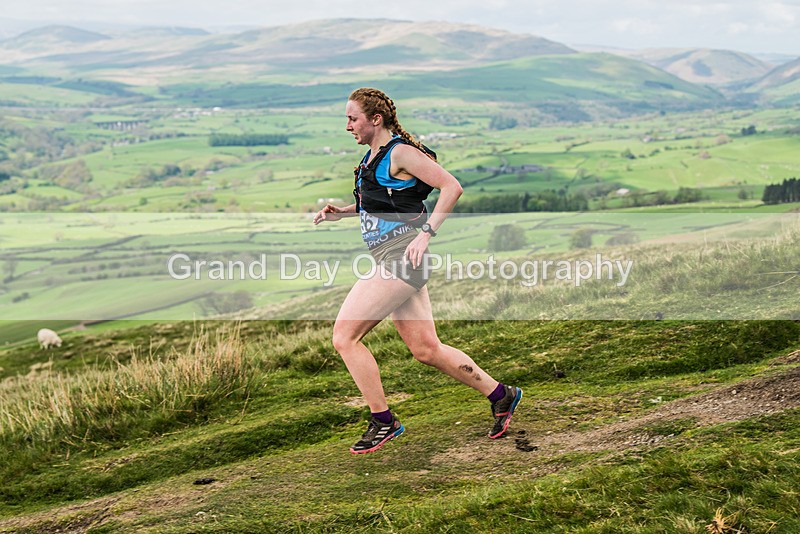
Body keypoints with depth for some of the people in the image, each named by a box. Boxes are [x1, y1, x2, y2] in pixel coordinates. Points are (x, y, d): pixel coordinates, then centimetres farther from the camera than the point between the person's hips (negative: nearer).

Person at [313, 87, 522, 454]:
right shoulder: (373, 154, 16)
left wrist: (426, 234, -19)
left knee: (344, 336, -10)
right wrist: (341, 212, 13)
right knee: (426, 350, 10)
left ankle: (383, 421, 1)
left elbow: (452, 187, -15)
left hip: (401, 256, -10)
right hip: (389, 260, 10)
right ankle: (501, 395, 22)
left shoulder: (400, 152, -11)